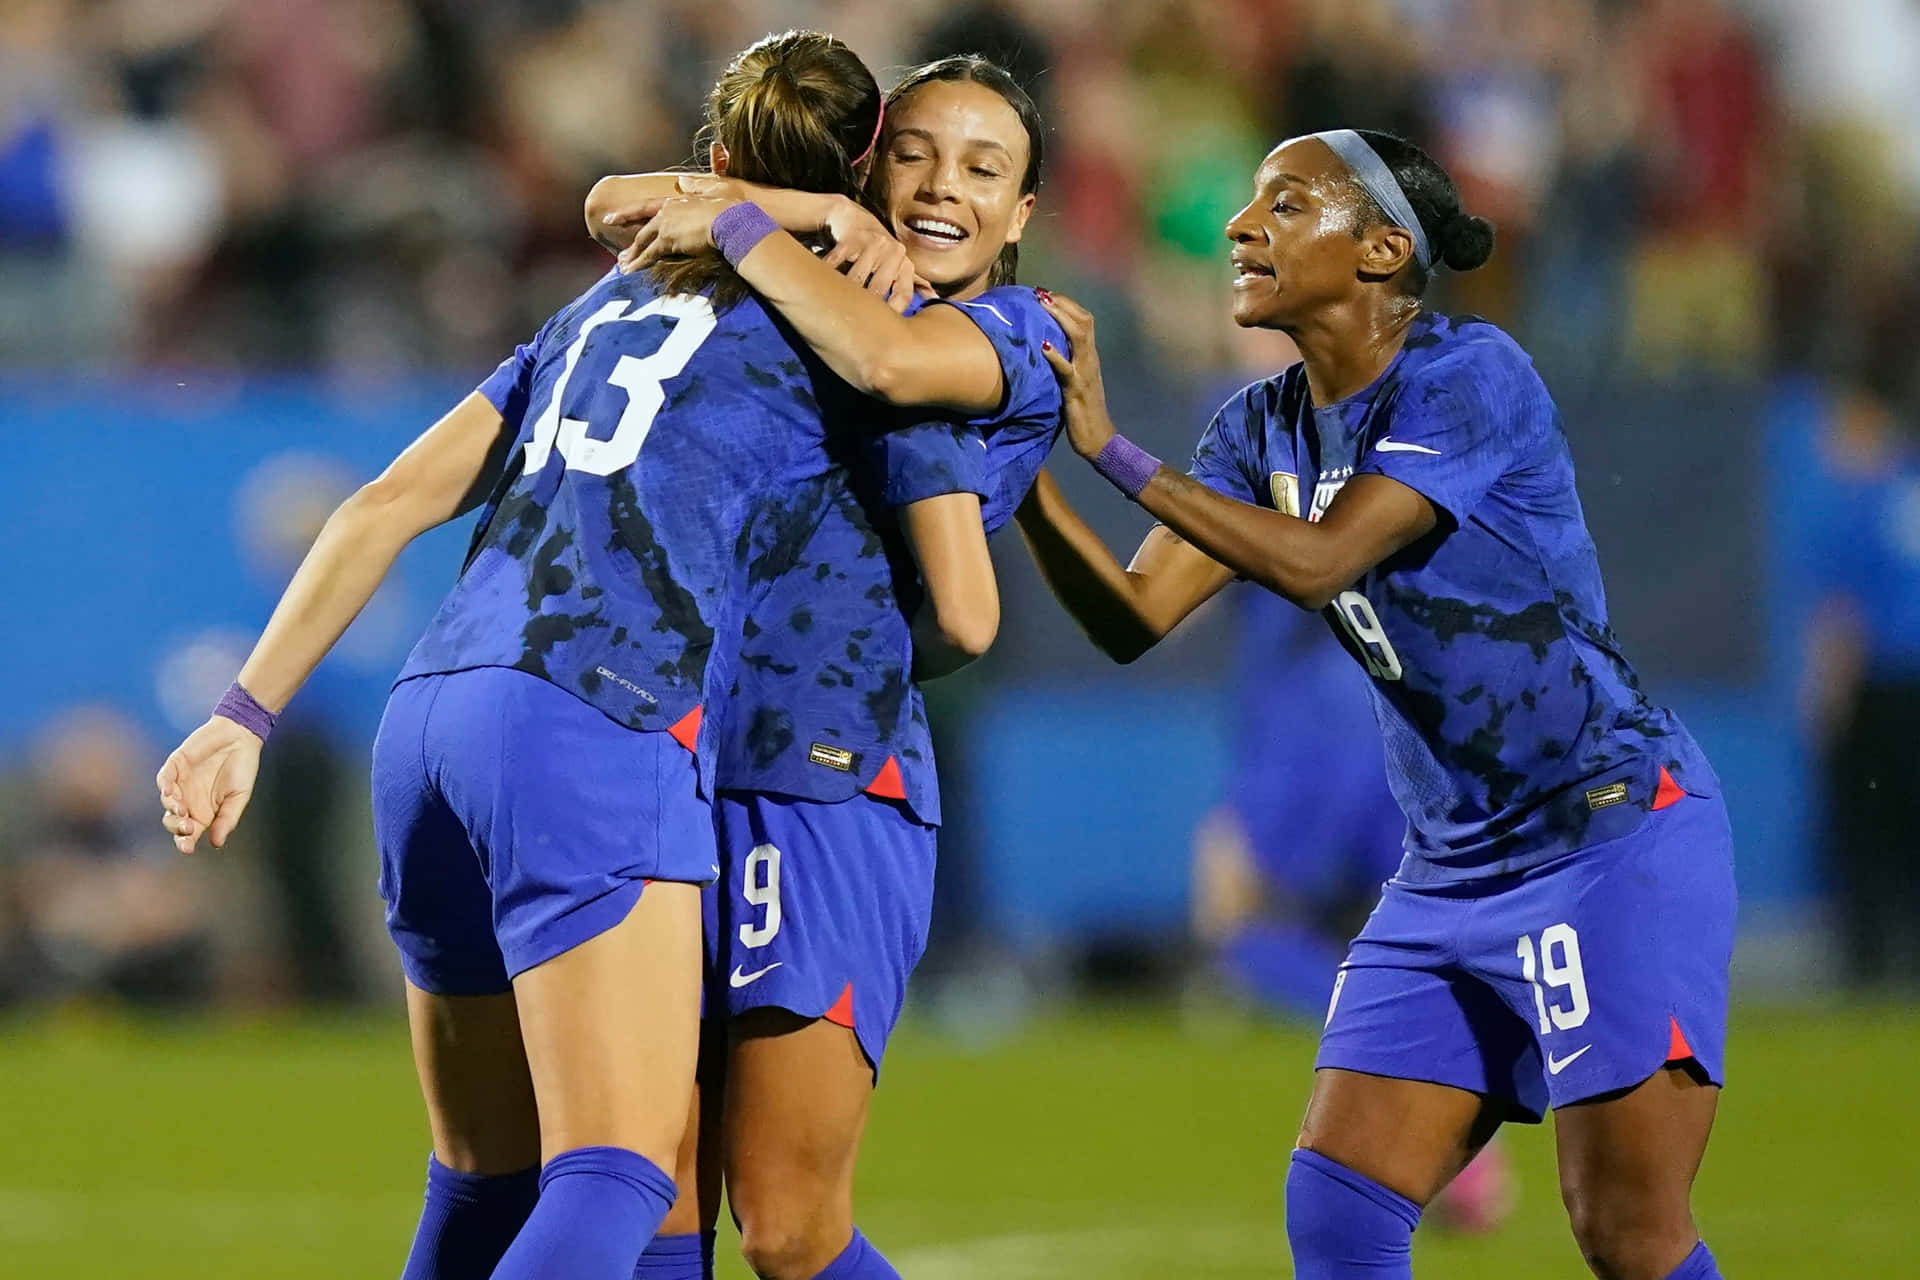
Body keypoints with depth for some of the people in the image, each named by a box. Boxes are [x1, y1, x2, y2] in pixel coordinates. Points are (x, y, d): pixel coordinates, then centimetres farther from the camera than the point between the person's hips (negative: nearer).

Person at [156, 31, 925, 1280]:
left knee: (488, 1179, 17)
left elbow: (386, 507, 20)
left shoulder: (606, 309, 26)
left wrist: (246, 714, 19)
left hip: (431, 716, 7)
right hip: (596, 737, -7)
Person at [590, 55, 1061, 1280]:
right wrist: (818, 213, 4)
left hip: (833, 789, -5)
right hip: (676, 765, 5)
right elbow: (618, 206, 17)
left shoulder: (1020, 341, 2)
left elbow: (889, 359, -19)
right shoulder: (809, 294, 19)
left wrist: (739, 225, -8)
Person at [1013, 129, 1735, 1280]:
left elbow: (1316, 562, -25)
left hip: (1618, 838, -8)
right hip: (1455, 870, 8)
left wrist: (1113, 449, -26)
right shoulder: (1266, 426, 7)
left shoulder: (1470, 375, -15)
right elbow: (1132, 618, 0)